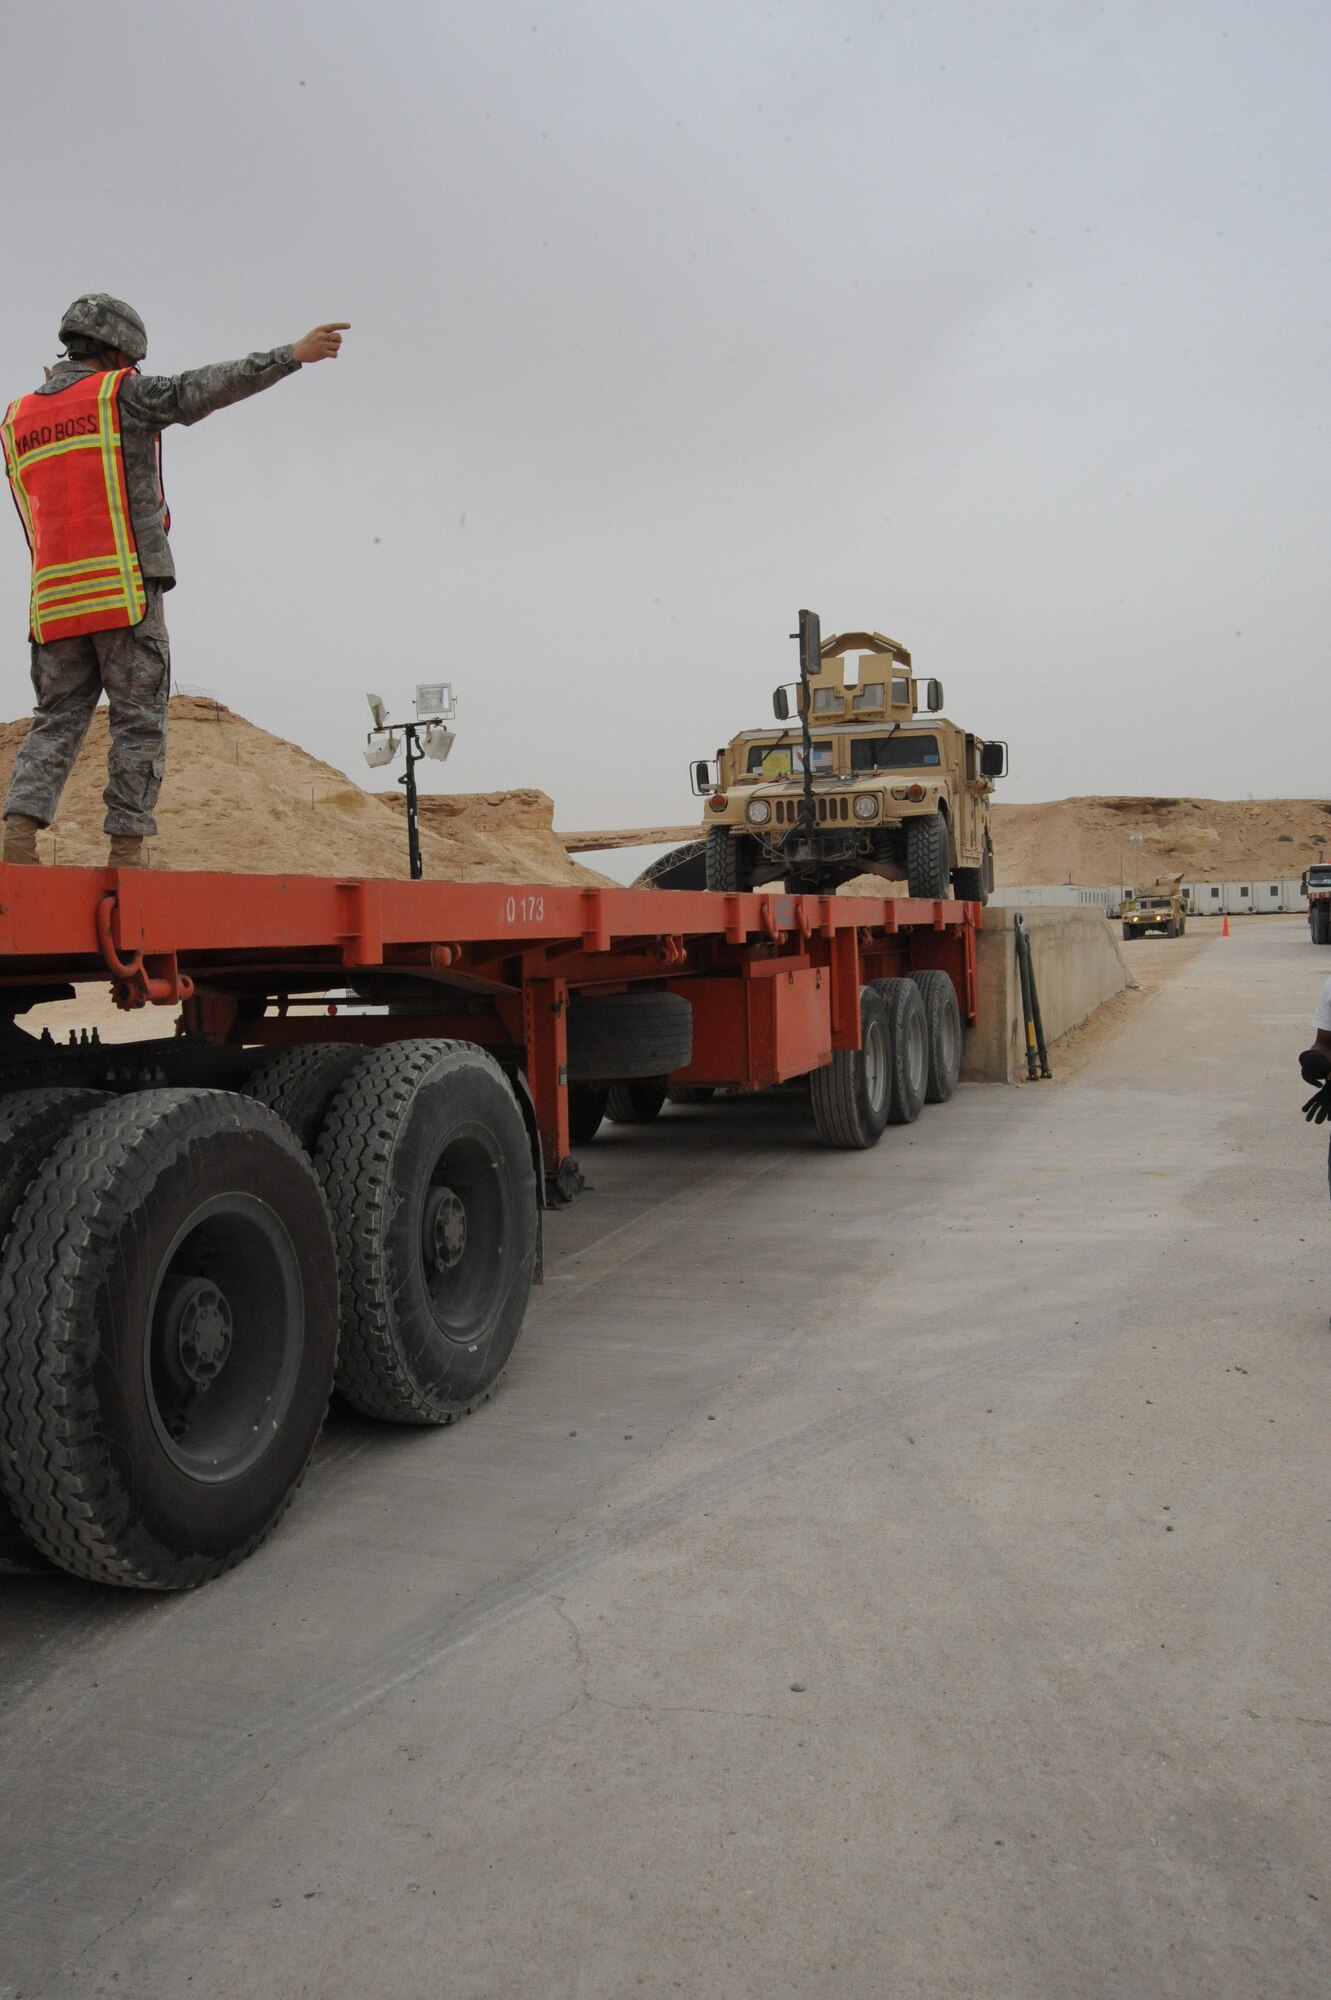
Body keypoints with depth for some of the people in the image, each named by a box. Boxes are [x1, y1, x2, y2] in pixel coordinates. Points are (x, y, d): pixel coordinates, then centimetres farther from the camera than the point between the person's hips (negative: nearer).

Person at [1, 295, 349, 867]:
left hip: (55, 601, 5)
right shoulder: (120, 395, 1)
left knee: (56, 721, 10)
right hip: (124, 591, -5)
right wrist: (293, 354, -7)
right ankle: (127, 849, -3)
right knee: (139, 723, 0)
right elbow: (203, 389, -6)